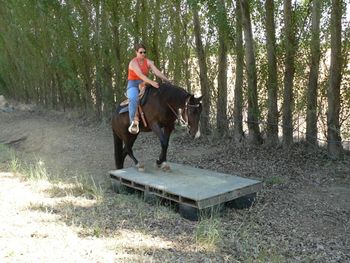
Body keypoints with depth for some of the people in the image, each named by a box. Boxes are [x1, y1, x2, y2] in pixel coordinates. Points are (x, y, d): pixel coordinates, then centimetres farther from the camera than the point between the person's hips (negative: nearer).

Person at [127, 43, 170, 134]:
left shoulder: (148, 62, 4)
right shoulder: (133, 63, -12)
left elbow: (157, 72, -9)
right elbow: (140, 75, -28)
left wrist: (167, 80, -24)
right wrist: (151, 82, -41)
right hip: (133, 85, -6)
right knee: (133, 99, -37)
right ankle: (134, 122, -43)